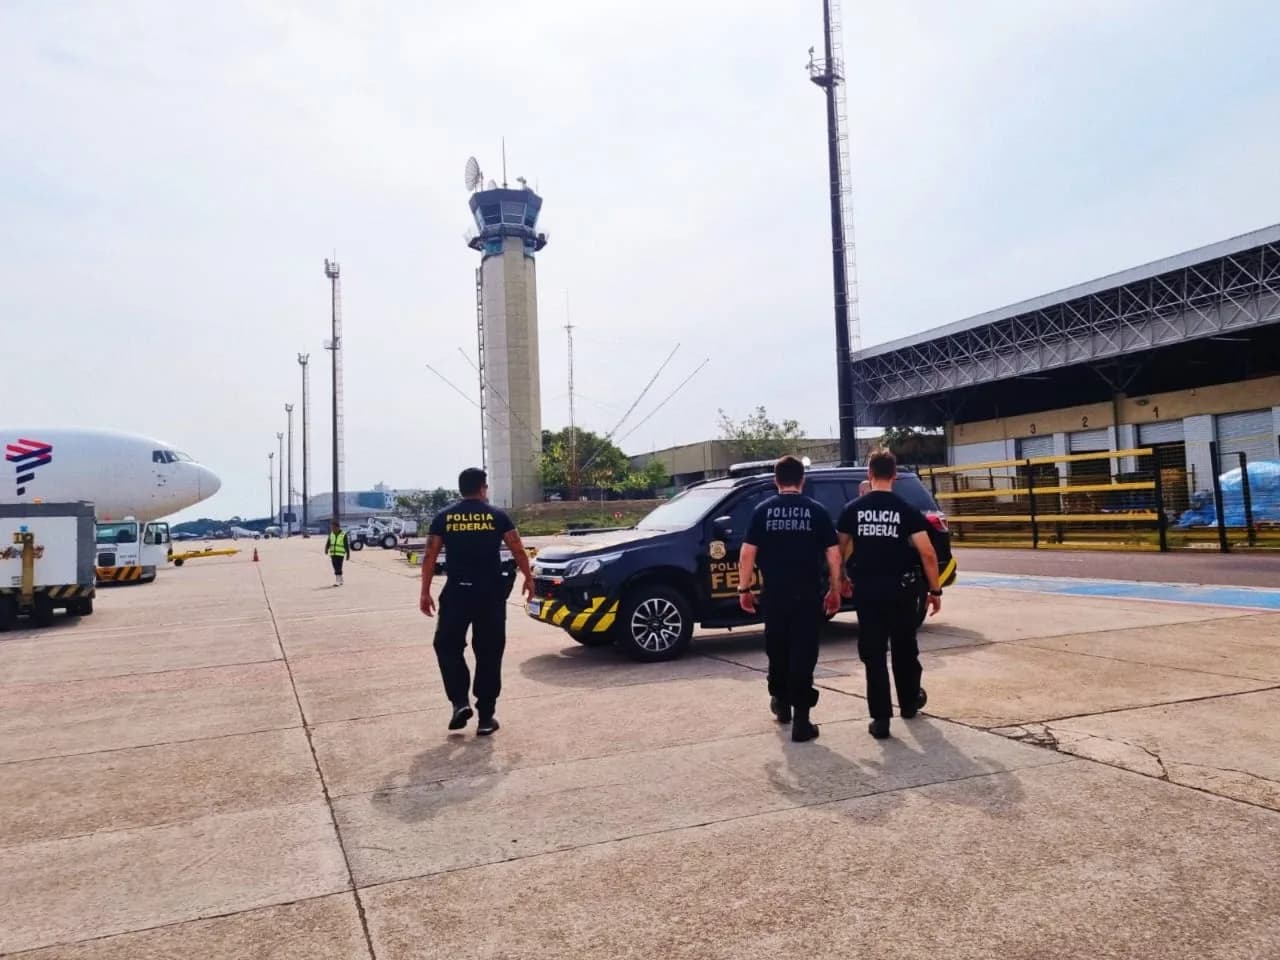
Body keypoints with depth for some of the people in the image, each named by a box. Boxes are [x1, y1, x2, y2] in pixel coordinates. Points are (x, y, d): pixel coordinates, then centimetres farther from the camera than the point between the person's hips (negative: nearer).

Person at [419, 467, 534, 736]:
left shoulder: (443, 518, 3)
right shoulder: (497, 516, 0)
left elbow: (430, 557, 1)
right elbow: (518, 551, 2)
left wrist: (425, 593, 8)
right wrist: (528, 578, 16)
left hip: (456, 592, 0)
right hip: (491, 593, 0)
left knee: (447, 646, 17)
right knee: (488, 654, 7)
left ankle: (460, 702, 3)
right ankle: (486, 716, 9)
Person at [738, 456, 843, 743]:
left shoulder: (763, 510, 1)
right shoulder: (817, 510, -1)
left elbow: (747, 553, -3)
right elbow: (833, 554, -1)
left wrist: (744, 589, 5)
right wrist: (834, 590, 8)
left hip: (773, 593, 1)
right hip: (807, 593, -1)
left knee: (777, 649, 20)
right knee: (803, 654, 0)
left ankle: (781, 701, 36)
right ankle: (801, 720, -2)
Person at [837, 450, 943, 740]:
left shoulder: (853, 509, 0)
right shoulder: (907, 510, -5)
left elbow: (839, 550, 5)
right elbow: (927, 554, -9)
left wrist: (842, 579, 22)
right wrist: (935, 590, 0)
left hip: (866, 589, 0)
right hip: (900, 588, 0)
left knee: (873, 653, 4)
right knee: (904, 648, 19)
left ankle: (881, 718, 2)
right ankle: (909, 702, 37)